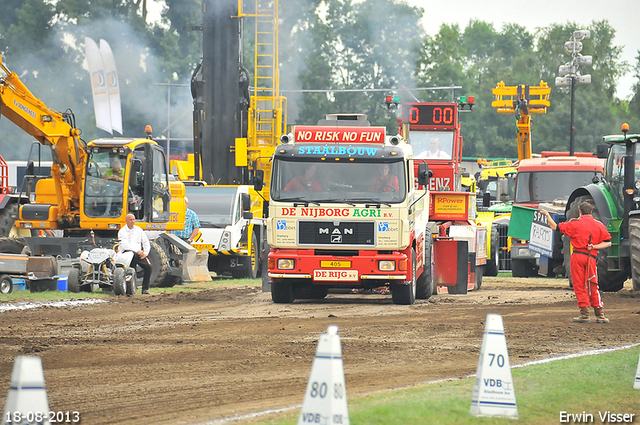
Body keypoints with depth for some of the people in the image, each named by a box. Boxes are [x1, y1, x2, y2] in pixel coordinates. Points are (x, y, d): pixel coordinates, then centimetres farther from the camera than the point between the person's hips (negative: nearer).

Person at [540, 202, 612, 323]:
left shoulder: (575, 223, -1)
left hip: (577, 256, -3)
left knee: (579, 286, 3)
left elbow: (555, 227, 5)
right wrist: (594, 247, -4)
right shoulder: (599, 226, 8)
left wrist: (547, 215, 19)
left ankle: (584, 314, -1)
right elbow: (608, 243, 3)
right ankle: (600, 315, 7)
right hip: (591, 258, 3)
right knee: (592, 287, 10)